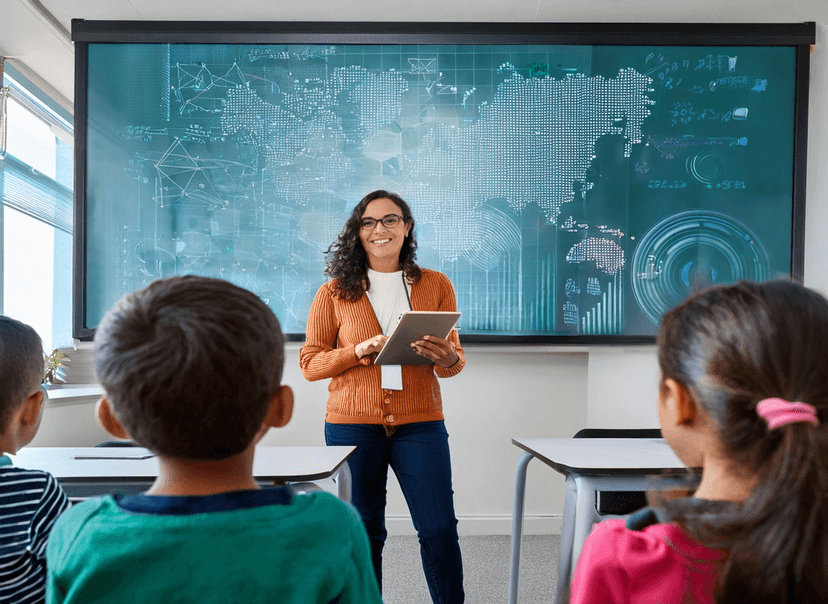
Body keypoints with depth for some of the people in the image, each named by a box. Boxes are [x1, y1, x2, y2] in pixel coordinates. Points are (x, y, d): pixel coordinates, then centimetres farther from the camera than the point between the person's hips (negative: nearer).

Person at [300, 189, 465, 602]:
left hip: (420, 422, 1)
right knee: (361, 532, 10)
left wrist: (448, 359, -13)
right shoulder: (335, 291, 4)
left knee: (439, 528, 3)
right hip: (353, 425, 0)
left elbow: (455, 355, 11)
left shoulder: (436, 285, 6)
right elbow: (310, 362, 2)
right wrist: (360, 351, -14)